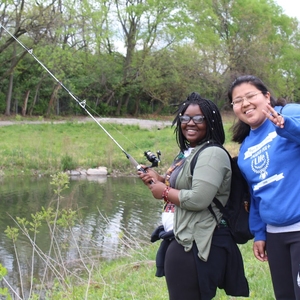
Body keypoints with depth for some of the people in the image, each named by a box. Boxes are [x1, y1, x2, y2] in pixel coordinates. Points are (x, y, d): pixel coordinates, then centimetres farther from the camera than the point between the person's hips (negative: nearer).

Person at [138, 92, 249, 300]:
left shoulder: (212, 154, -16)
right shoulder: (188, 152, 15)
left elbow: (199, 199, -27)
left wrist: (164, 192, -13)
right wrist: (160, 180, 11)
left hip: (200, 244, -11)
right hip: (186, 240, 11)